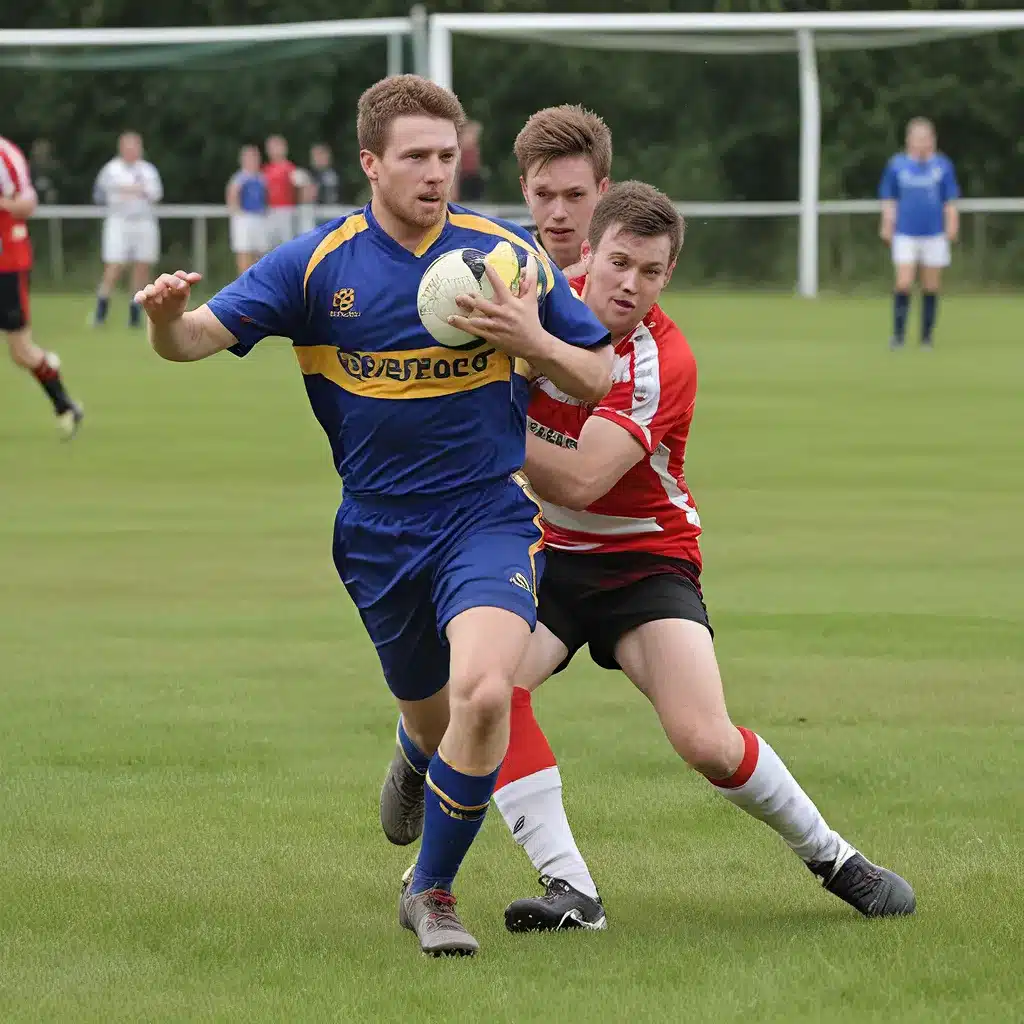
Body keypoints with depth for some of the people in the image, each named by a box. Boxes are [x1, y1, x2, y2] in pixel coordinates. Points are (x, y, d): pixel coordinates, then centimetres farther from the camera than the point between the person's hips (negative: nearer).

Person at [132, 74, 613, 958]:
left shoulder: (509, 254, -5)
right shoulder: (318, 264, -4)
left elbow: (598, 379, 1)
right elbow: (195, 339, -6)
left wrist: (534, 341, -20)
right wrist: (167, 315, -30)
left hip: (487, 516, -2)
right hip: (377, 530, 2)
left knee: (483, 692, -27)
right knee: (430, 721, 16)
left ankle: (432, 889, -6)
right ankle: (416, 759, 58)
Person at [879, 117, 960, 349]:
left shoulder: (943, 165, 4)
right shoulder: (897, 165, 3)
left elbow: (950, 200, 8)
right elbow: (889, 199, 10)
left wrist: (952, 225, 0)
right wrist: (887, 226, 5)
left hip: (934, 234, 1)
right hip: (905, 234, -1)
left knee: (931, 288, 4)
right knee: (904, 284, -11)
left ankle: (926, 338, 13)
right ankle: (898, 335, -4)